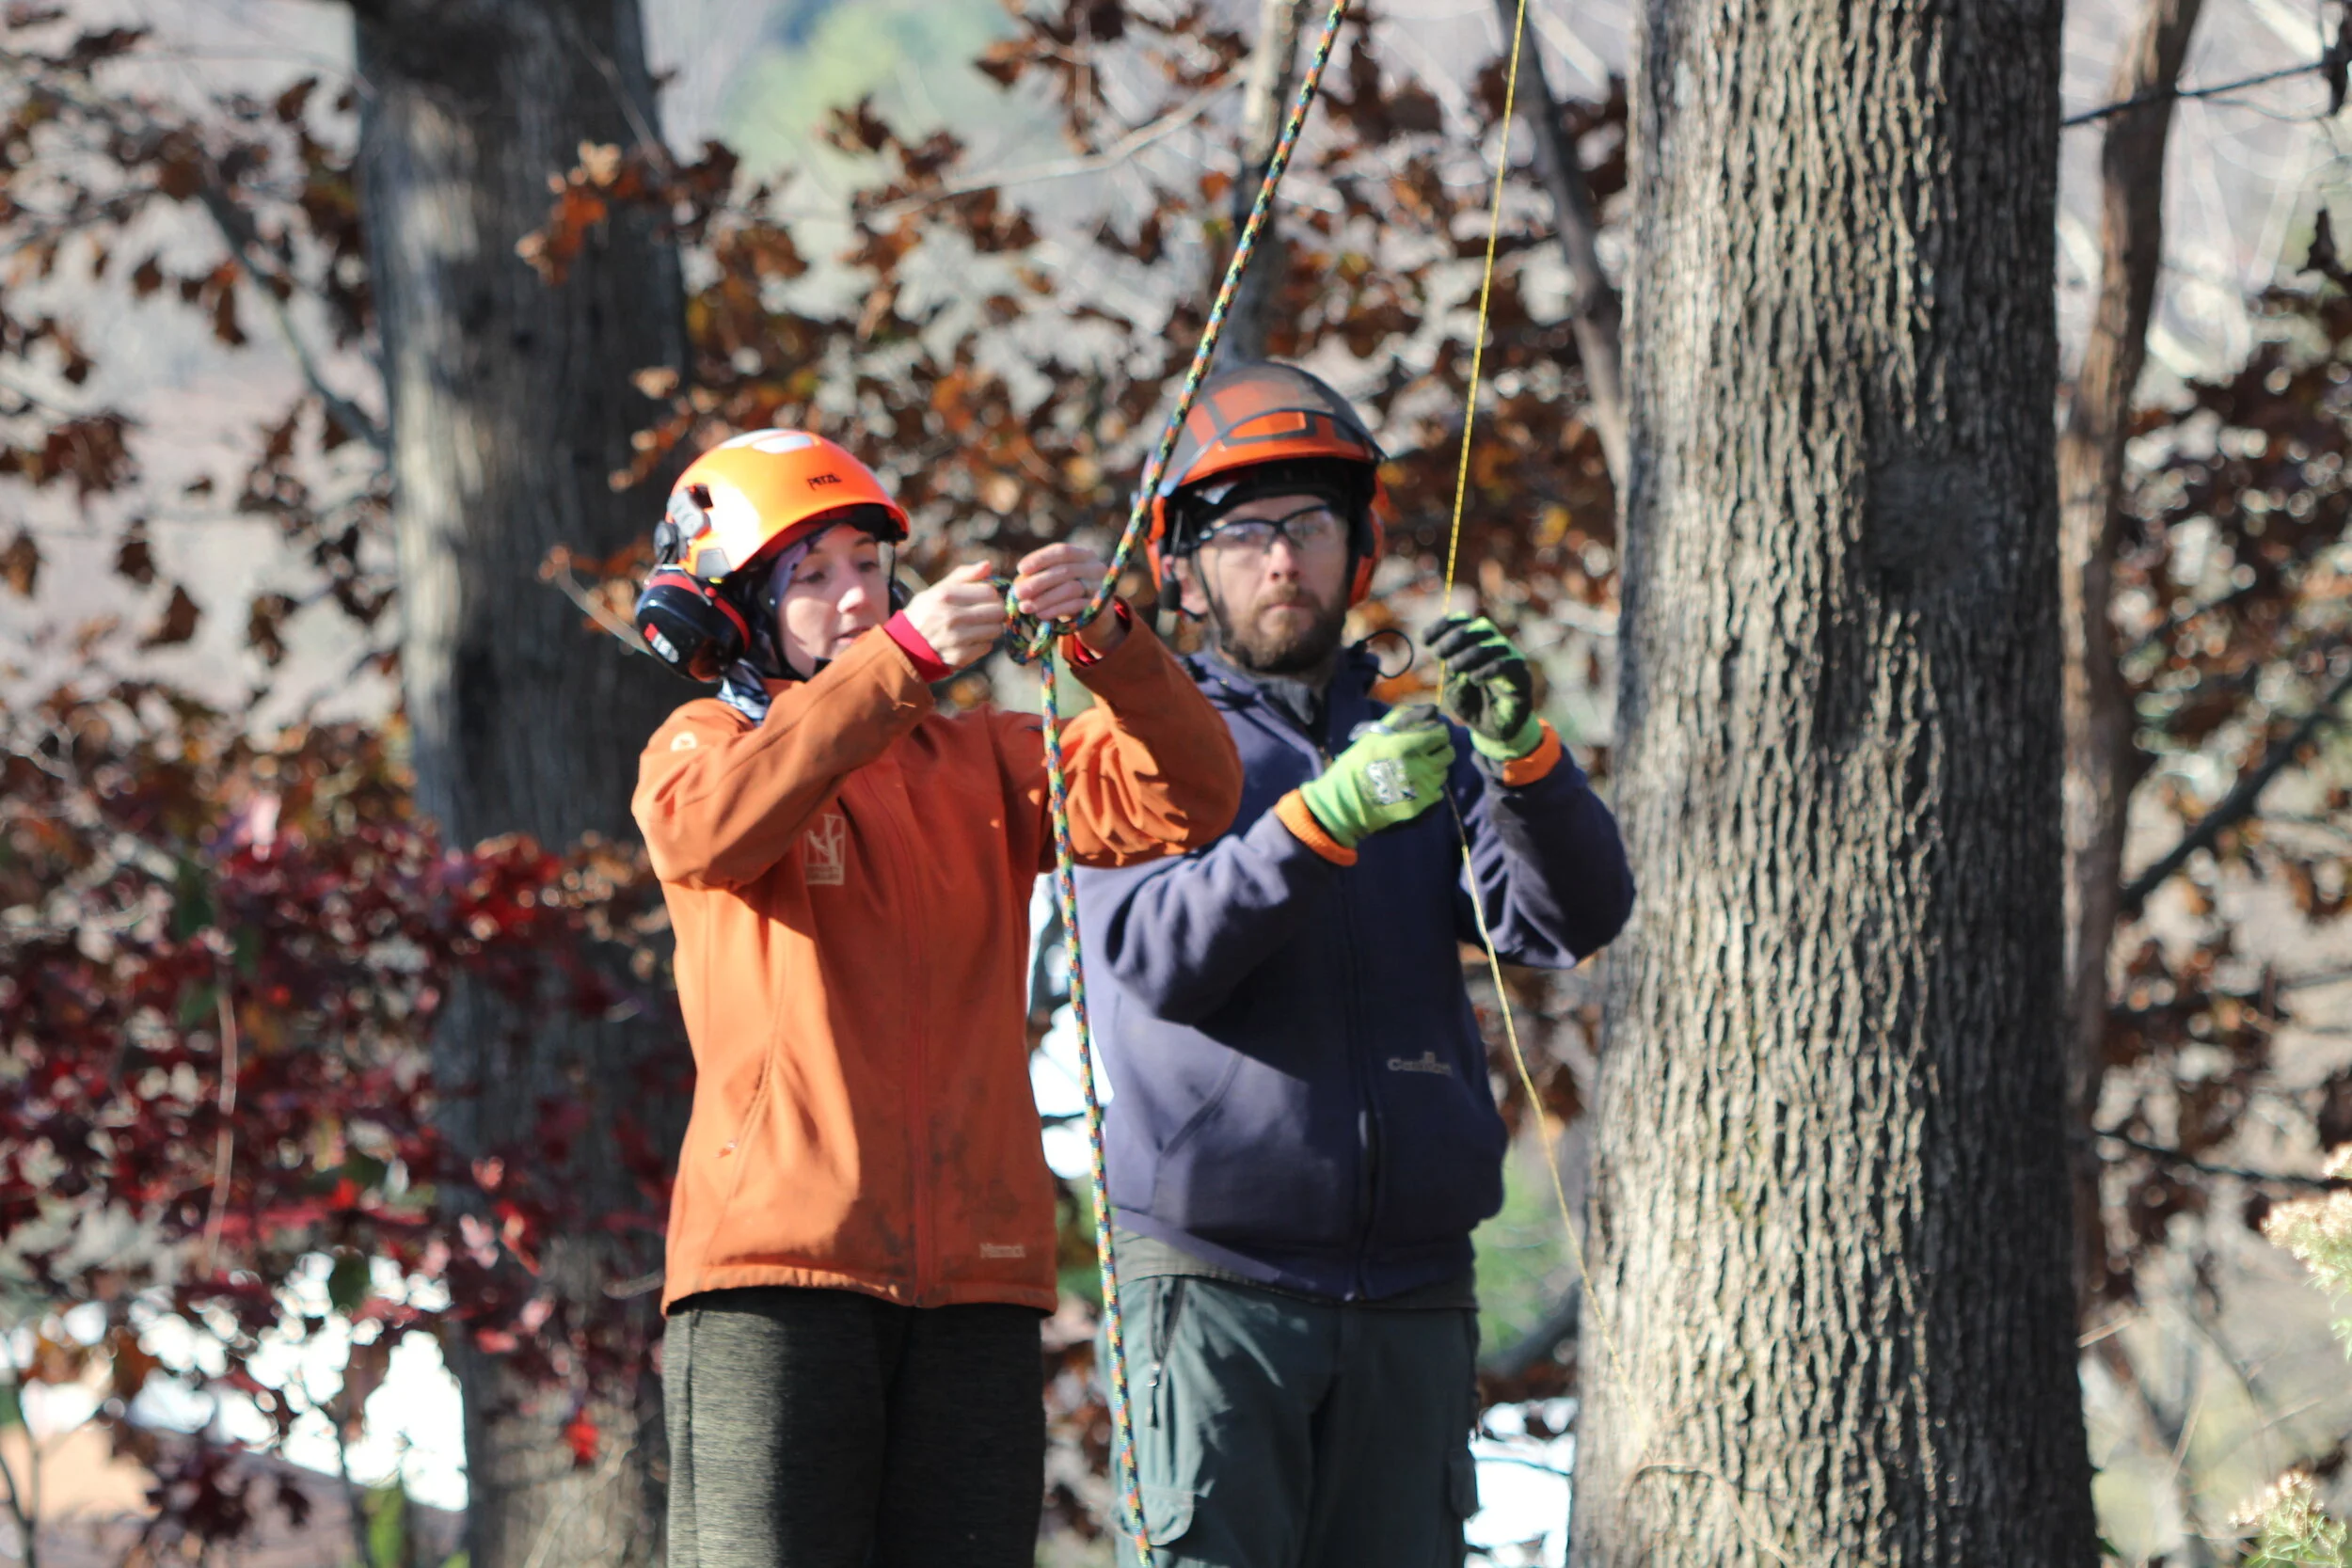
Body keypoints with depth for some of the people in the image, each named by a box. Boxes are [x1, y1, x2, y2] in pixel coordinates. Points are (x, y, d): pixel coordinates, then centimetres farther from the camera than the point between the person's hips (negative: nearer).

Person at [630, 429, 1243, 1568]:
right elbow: (709, 824, -18)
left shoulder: (980, 761, 19)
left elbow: (1185, 800, 4)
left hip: (974, 1277, 4)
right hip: (777, 1266, -4)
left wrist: (1111, 646, -15)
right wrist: (901, 657, -26)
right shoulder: (705, 746, 8)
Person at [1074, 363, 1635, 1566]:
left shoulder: (1417, 737, 18)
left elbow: (1576, 917, 2)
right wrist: (1324, 817, -24)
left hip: (1412, 1285, 4)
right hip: (1218, 1275, -4)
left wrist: (1522, 754, -17)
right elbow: (1156, 953, -11)